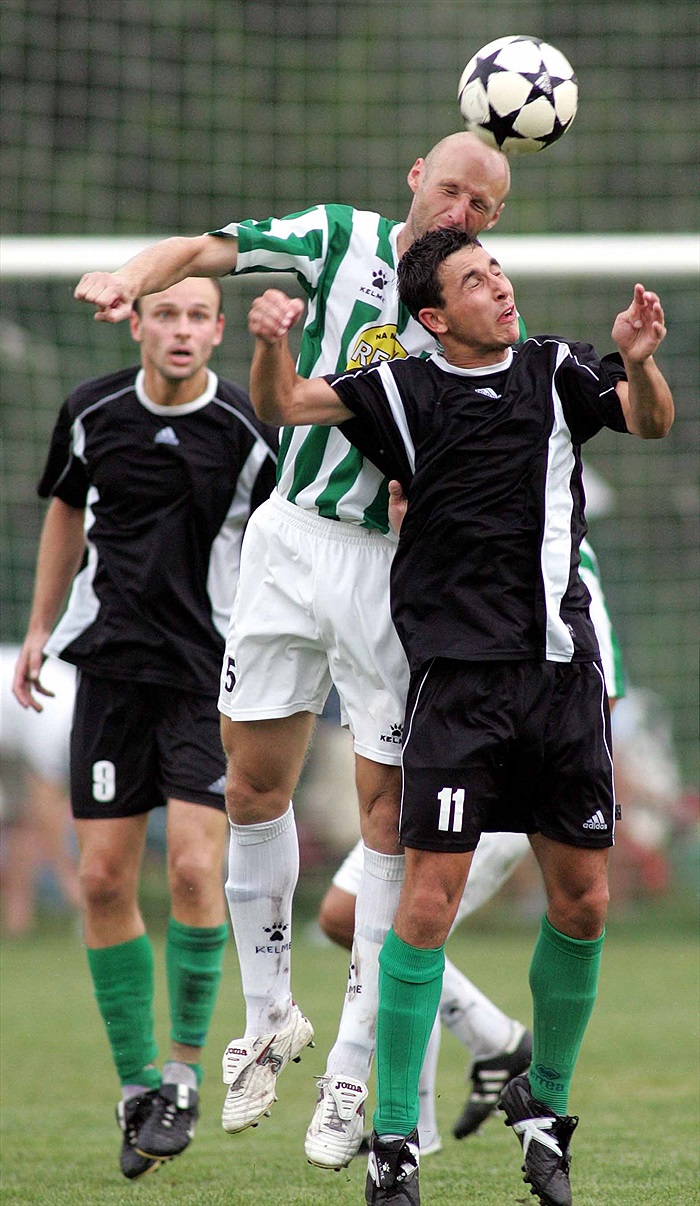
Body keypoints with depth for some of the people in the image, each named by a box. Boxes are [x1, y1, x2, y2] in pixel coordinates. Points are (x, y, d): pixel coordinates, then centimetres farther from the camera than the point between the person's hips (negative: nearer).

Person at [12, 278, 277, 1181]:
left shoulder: (247, 432, -8)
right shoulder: (92, 413, 1)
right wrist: (40, 629, 17)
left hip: (210, 675, -3)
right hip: (111, 666, 3)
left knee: (194, 869, -15)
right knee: (104, 878, 0)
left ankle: (185, 1072, 2)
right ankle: (137, 1086, 13)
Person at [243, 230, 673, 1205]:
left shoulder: (555, 371, 8)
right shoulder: (404, 391, 2)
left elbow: (652, 422, -4)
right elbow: (282, 408, -3)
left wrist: (639, 363, -25)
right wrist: (271, 347, -24)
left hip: (562, 666, 3)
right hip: (458, 676, -3)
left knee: (582, 904, 6)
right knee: (429, 900, -9)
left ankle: (544, 1105, 25)